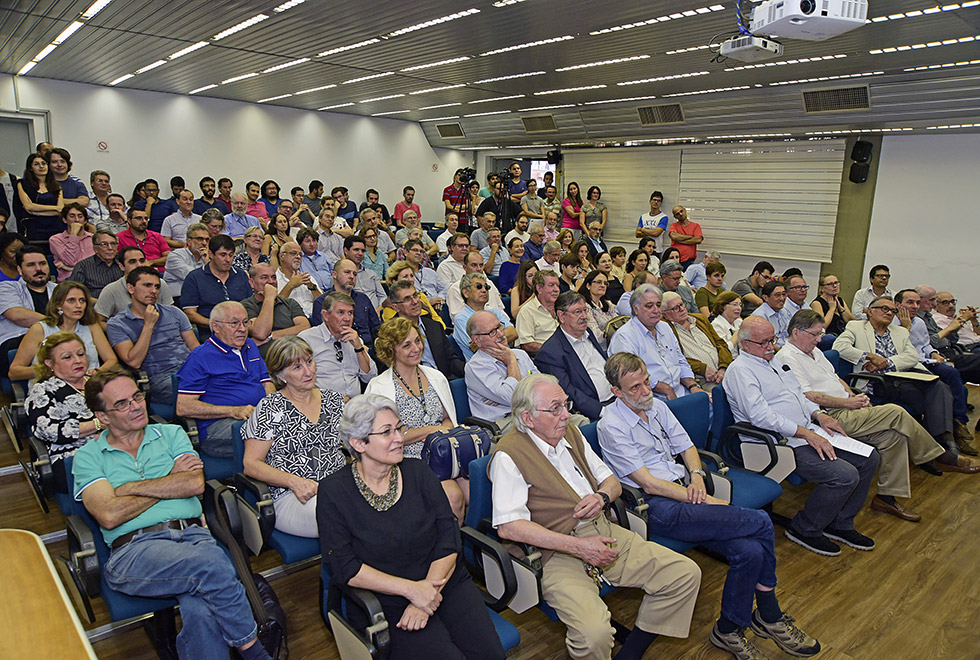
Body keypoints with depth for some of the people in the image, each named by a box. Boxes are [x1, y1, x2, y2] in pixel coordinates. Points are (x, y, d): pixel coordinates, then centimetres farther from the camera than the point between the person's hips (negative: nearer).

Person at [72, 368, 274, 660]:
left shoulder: (172, 434, 18)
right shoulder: (87, 457, 13)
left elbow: (195, 484, 1)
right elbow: (109, 516, -4)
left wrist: (130, 487, 2)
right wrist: (171, 479, 3)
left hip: (192, 534, 2)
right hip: (135, 548, -2)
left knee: (200, 610, -31)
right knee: (210, 562, -32)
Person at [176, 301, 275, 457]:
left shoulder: (251, 346, 23)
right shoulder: (200, 357, 1)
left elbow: (266, 383, 25)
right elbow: (183, 407, -6)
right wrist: (233, 411, -15)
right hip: (217, 425, -7)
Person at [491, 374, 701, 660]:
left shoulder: (571, 433, 13)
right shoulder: (509, 455, -11)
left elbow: (612, 480, 20)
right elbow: (508, 527, -18)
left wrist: (602, 496, -5)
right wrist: (578, 547, -19)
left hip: (605, 534, 8)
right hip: (558, 552, -7)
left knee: (686, 574, -4)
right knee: (594, 633, -31)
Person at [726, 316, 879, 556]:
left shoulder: (774, 360, 18)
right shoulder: (740, 370, -13)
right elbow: (760, 415, -22)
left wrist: (818, 415, 6)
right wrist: (806, 433, -21)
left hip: (808, 432, 10)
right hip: (784, 443, -10)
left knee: (869, 459, 4)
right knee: (845, 475, -21)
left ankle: (840, 524, 18)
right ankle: (804, 529, 0)